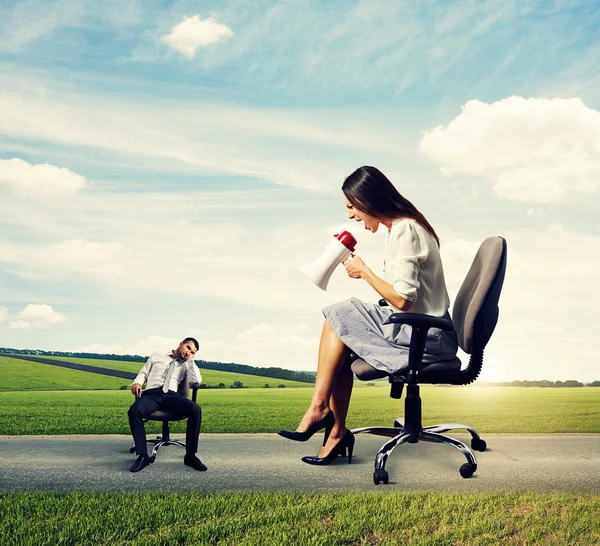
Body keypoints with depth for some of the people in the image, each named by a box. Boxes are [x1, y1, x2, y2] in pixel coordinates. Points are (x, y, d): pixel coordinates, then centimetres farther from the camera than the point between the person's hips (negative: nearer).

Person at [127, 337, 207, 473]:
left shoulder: (186, 365, 24)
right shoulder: (157, 356, 24)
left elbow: (197, 380, 6)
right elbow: (143, 373, 21)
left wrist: (190, 360, 9)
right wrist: (137, 382, -1)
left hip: (171, 395, 1)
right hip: (151, 394, -1)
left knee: (196, 410, -30)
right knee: (134, 411, -36)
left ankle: (190, 455, -22)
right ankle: (143, 455, -29)